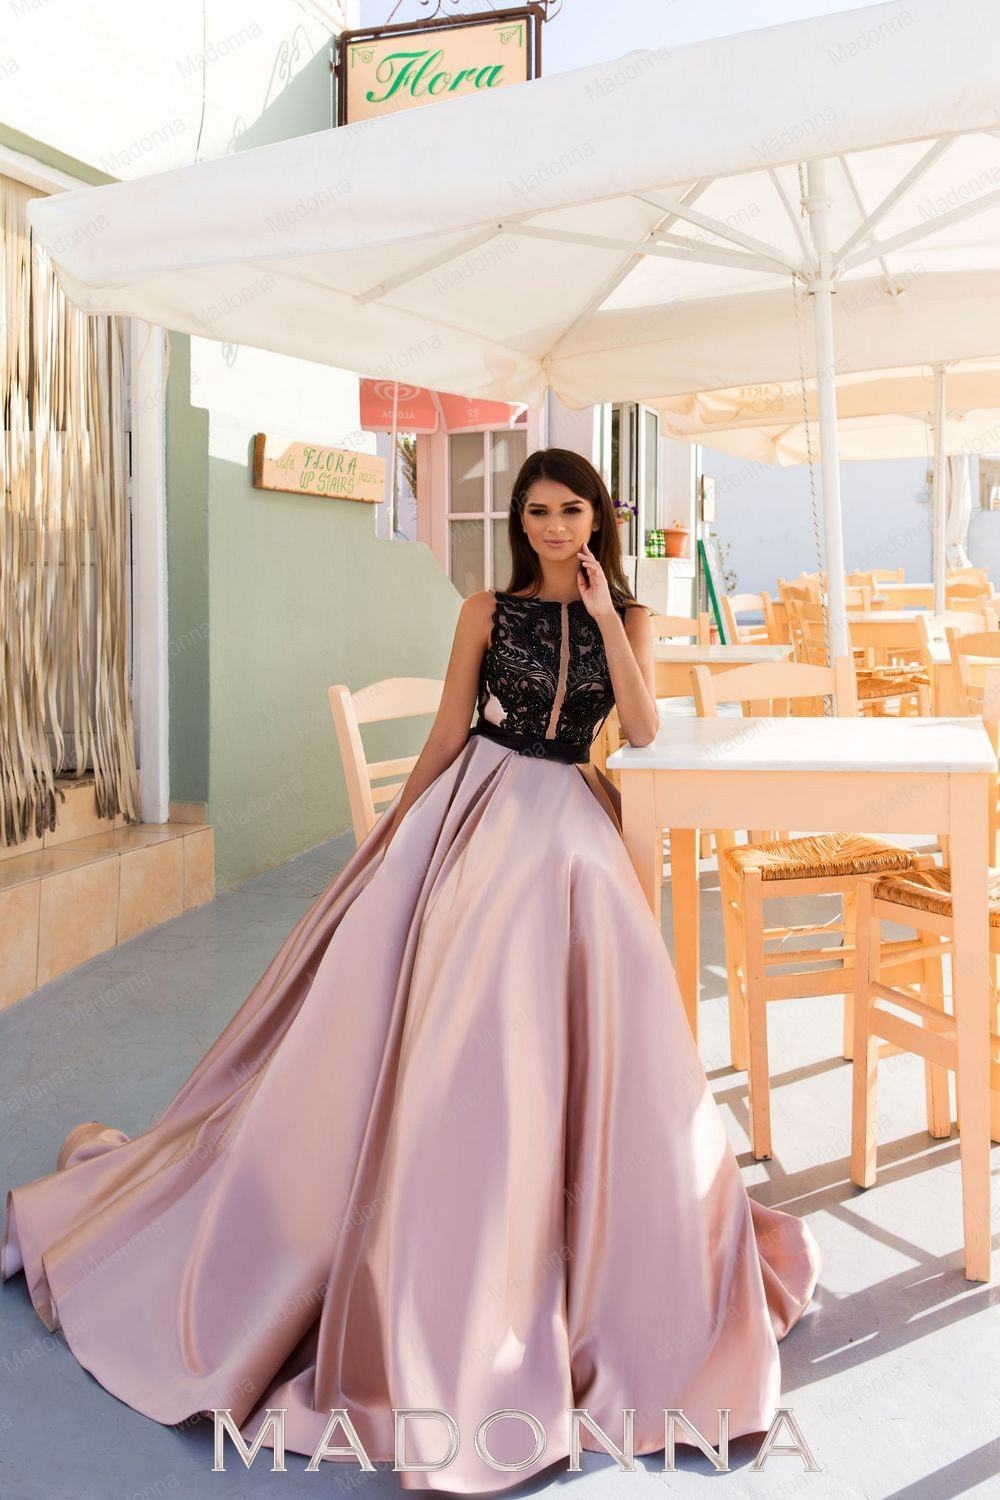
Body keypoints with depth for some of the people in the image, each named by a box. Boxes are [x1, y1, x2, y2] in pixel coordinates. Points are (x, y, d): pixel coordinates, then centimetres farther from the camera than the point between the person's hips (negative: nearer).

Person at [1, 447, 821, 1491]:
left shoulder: (629, 618, 7)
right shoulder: (487, 611, 4)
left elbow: (644, 729, -7)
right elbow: (447, 732, 6)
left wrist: (604, 614, -11)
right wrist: (391, 836, 6)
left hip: (567, 830, 1)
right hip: (474, 815, -1)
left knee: (579, 1038, -5)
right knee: (426, 1023, -1)